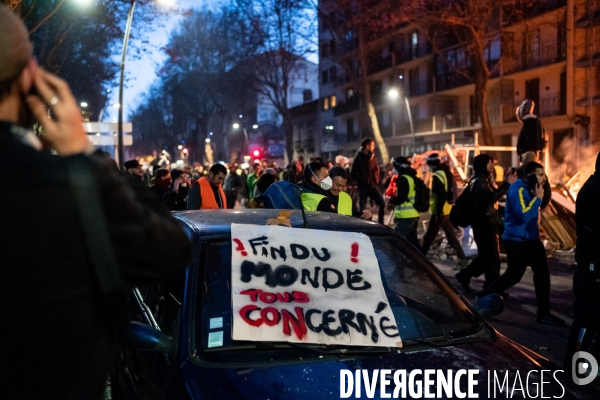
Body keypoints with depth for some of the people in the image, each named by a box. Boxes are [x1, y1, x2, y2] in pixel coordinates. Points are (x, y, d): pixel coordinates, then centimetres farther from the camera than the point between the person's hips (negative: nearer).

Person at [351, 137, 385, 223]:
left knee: (382, 203, -8)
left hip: (373, 186, 4)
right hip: (363, 187, -4)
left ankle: (380, 223, 4)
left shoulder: (373, 157, 14)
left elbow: (377, 170, 19)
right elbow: (353, 173, -4)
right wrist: (362, 180, -10)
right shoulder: (358, 158, -1)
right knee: (362, 208, -1)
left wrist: (377, 180, 4)